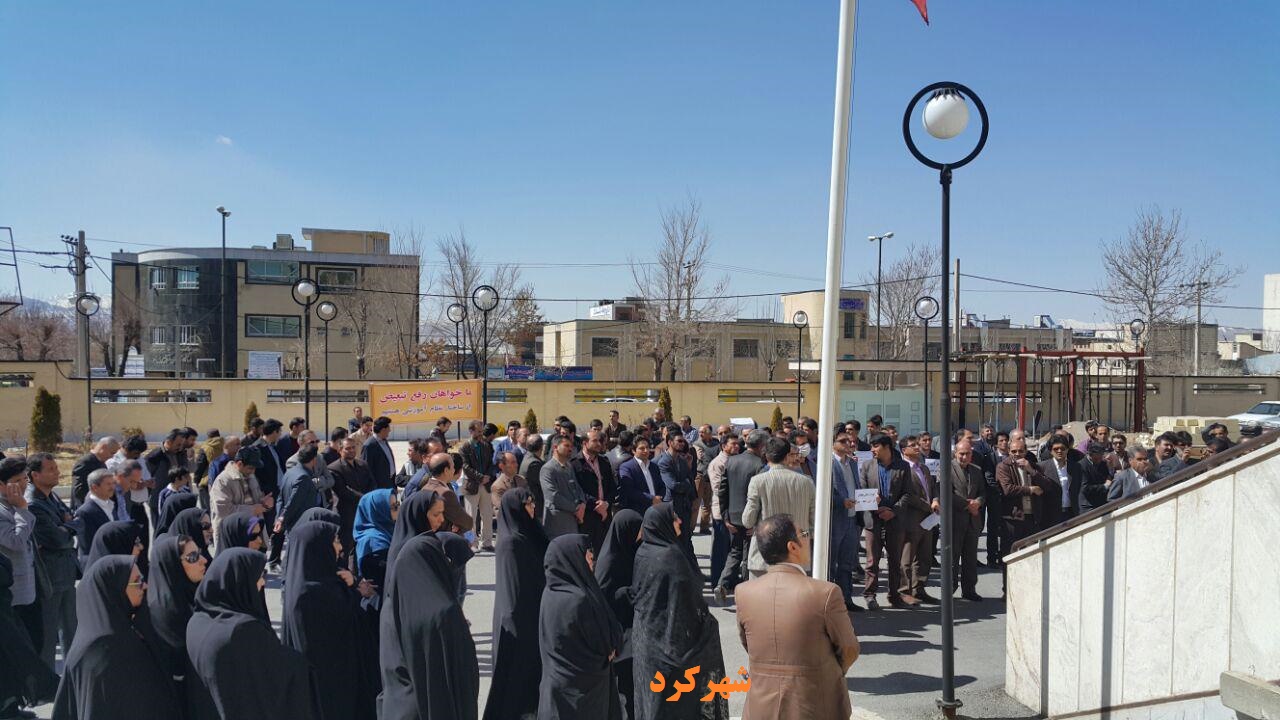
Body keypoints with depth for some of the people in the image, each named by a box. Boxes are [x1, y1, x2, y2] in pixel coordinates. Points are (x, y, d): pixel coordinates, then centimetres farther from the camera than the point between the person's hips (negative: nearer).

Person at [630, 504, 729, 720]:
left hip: (645, 635, 7)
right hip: (670, 636, -7)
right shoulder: (672, 556, -23)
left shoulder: (643, 553, 0)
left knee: (651, 696, 18)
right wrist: (707, 622, -7)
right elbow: (688, 600, -21)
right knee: (676, 696, 7)